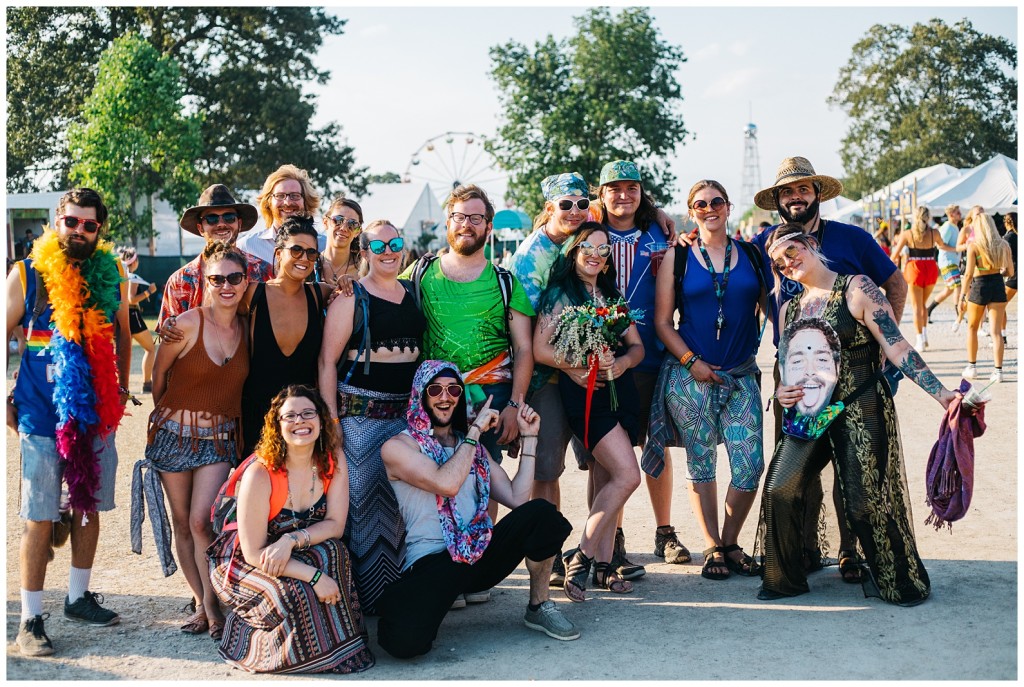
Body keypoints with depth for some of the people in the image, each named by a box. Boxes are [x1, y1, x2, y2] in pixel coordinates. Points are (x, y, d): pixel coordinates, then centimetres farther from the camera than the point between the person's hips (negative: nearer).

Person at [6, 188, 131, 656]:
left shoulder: (111, 275, 5)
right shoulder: (26, 274, -4)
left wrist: (122, 389, 15)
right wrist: (5, 401, -2)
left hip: (97, 413, 4)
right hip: (40, 416, -4)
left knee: (90, 508, 13)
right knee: (39, 518, -2)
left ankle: (79, 598, 29)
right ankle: (30, 621, 6)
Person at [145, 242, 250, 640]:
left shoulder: (246, 329, 1)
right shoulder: (187, 324, -11)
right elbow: (159, 375, 3)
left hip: (222, 439, 1)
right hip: (176, 435, -1)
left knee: (202, 520, -12)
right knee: (182, 522, 7)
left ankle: (212, 601, 4)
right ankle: (201, 603, 20)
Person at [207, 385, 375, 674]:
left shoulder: (333, 463, -11)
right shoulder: (260, 473, -26)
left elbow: (335, 525, -13)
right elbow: (254, 553, -26)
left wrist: (292, 539, -32)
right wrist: (314, 576, -34)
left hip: (294, 554, 4)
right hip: (242, 562, -4)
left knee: (332, 551, -29)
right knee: (294, 590, -34)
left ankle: (338, 646, -14)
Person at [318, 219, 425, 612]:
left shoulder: (414, 294, 12)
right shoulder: (351, 298, -4)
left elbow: (428, 351, 20)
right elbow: (328, 361, -7)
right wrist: (331, 419, -13)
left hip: (407, 413, 5)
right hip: (360, 413, -5)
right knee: (359, 496, -4)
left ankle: (403, 587, 21)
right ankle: (359, 591, 6)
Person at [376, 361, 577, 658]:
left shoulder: (474, 448, 18)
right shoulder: (397, 447, 0)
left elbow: (517, 498, 5)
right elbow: (446, 483, -19)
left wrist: (528, 437, 7)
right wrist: (475, 430, -8)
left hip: (481, 552, 5)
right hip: (431, 563, -5)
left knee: (540, 511, -23)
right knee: (404, 640, -34)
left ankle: (539, 607, 0)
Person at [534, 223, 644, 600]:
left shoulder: (612, 295, 17)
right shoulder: (561, 293, -2)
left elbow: (637, 346, 13)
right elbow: (540, 349, -10)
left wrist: (621, 362, -9)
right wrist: (583, 365, -17)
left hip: (619, 388, 6)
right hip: (584, 393, -6)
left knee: (606, 482, 6)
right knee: (627, 476, -14)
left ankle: (603, 563, 13)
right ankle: (580, 557, -5)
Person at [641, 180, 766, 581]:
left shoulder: (751, 255, 9)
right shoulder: (677, 257, 3)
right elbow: (662, 321, 2)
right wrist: (691, 361, -7)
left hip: (741, 375, 2)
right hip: (690, 374, -1)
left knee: (751, 465, -5)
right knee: (701, 465, 4)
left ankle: (731, 541, 17)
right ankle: (712, 548, 19)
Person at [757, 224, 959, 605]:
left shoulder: (856, 288, -5)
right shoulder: (790, 307, 13)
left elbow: (897, 348, -10)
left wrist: (940, 393, -17)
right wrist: (781, 392, -2)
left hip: (860, 410, -5)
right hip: (810, 413, 5)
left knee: (865, 501, -6)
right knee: (779, 491, -8)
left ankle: (899, 580, 17)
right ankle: (785, 578, 9)